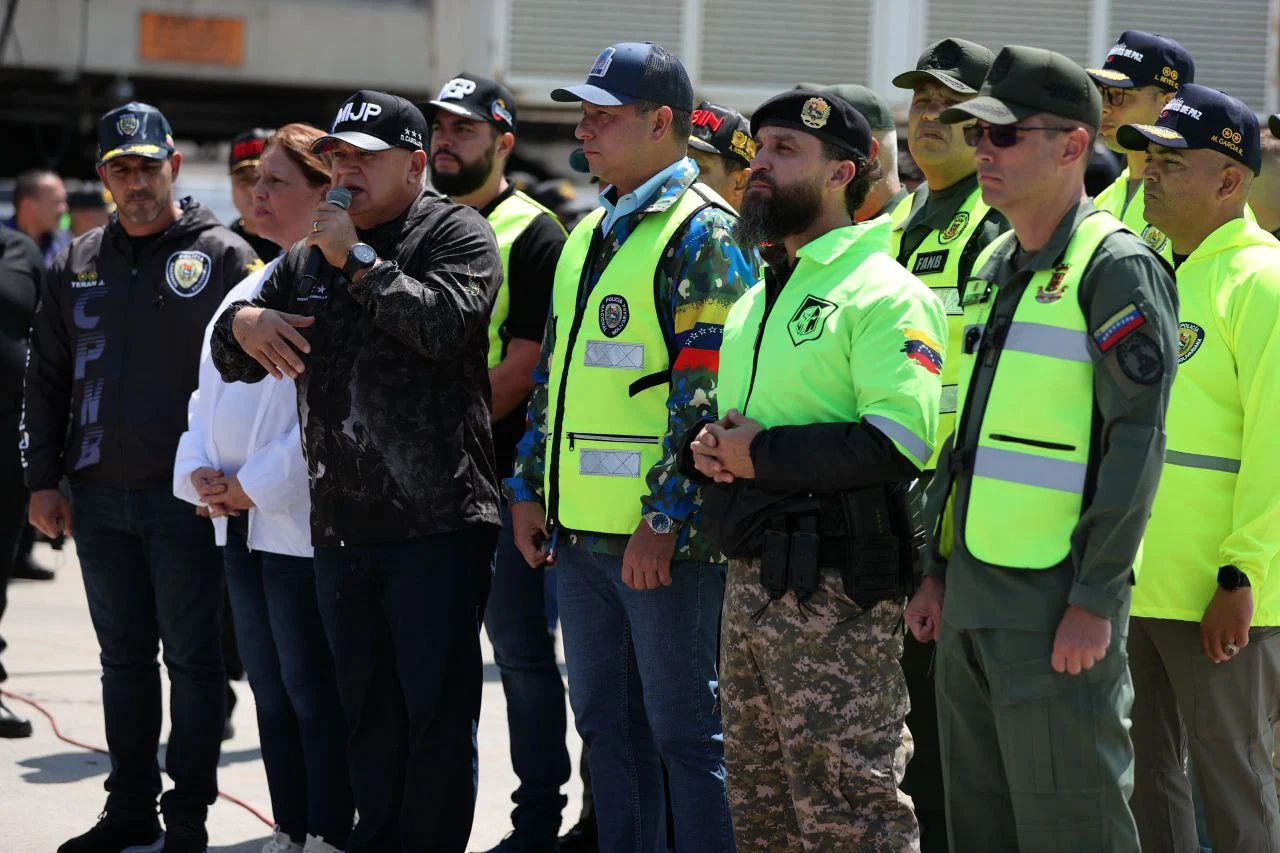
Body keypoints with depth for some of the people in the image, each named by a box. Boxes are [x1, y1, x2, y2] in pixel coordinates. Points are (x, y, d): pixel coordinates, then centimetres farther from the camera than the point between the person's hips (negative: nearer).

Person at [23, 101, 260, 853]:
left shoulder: (221, 256, -4)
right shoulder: (80, 263, 12)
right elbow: (47, 377, 16)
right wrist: (43, 477, 9)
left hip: (186, 499, -5)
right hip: (98, 498, 5)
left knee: (192, 658, 0)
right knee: (124, 658, 12)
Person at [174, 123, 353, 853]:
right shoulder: (248, 292, 17)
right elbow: (210, 391, 19)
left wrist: (255, 484, -15)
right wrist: (200, 472, 2)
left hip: (302, 525, -9)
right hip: (240, 526, 9)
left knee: (315, 696, -3)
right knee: (272, 693, 13)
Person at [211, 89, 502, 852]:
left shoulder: (455, 233, -1)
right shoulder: (310, 254, 18)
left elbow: (446, 324, -21)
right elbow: (234, 364, 21)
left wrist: (359, 260, -14)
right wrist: (241, 325, -2)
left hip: (437, 520, -6)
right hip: (341, 524, 7)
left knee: (437, 711, -2)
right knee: (368, 714, 13)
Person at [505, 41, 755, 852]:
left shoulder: (702, 232, -10)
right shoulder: (590, 233, 17)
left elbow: (707, 391, -17)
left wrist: (664, 521, -20)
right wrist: (530, 487, 16)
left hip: (663, 538, -8)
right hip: (582, 533, 9)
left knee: (686, 733, -2)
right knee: (607, 727, 14)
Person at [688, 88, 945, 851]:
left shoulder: (884, 294, -11)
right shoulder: (758, 299, 19)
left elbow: (900, 442, -23)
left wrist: (762, 456, -18)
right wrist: (711, 450, 4)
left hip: (835, 593, -9)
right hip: (751, 580, 9)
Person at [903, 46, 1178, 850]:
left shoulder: (1117, 267, -10)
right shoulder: (993, 266, 17)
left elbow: (1136, 442, -16)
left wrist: (1095, 600, -20)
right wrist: (937, 568, 17)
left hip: (1057, 604, -8)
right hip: (971, 601, 8)